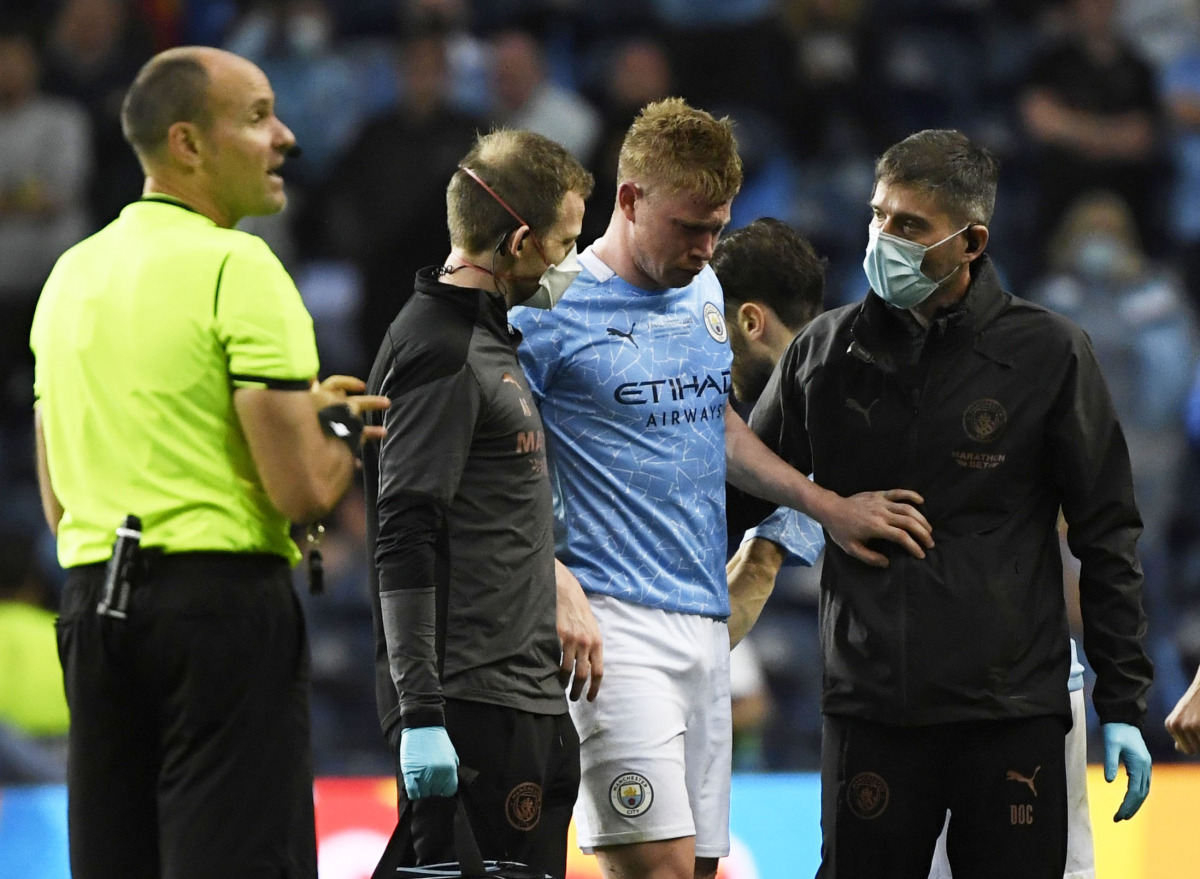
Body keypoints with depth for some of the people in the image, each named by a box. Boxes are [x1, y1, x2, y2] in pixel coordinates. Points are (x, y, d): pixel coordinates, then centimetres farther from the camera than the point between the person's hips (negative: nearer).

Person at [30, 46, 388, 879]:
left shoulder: (71, 275, 13)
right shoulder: (238, 268, -10)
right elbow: (304, 490, -16)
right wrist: (338, 425, 7)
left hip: (93, 597, 7)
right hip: (225, 597, -7)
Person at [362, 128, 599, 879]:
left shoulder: (490, 338, 18)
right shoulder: (440, 353, -14)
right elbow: (403, 546, -20)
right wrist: (420, 715, -24)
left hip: (530, 700, 10)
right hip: (471, 707, -10)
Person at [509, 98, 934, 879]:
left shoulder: (703, 290, 16)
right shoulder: (551, 308, -8)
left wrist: (828, 507, 28)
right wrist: (556, 592, -20)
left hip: (706, 621, 8)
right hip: (614, 621, -8)